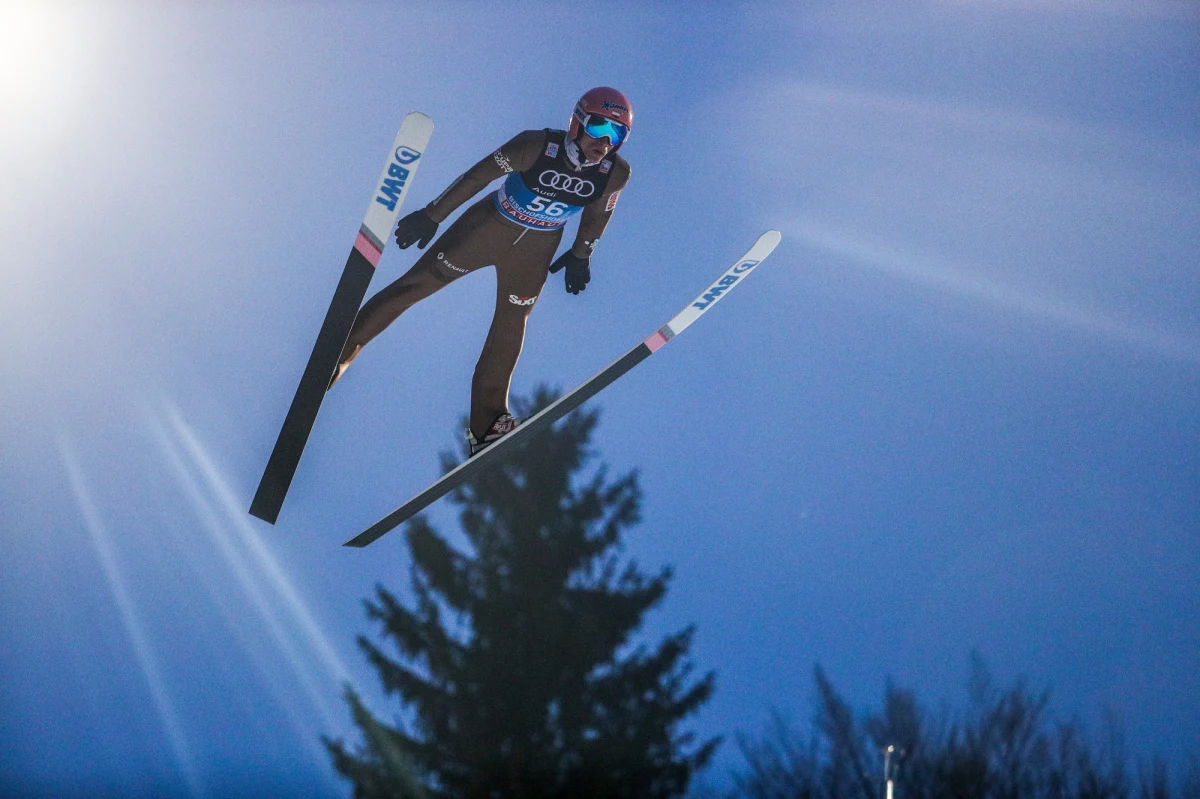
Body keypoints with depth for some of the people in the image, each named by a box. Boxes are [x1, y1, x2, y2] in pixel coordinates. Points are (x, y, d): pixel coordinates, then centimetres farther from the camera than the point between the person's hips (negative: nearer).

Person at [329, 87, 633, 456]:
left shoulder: (616, 173, -21)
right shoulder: (537, 146, -31)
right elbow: (479, 176, -20)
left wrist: (581, 255, 12)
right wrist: (432, 215, -13)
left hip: (535, 250, 3)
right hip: (488, 227, -3)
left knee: (510, 328, 11)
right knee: (416, 284, 3)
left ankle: (486, 425, 24)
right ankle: (342, 348, 21)